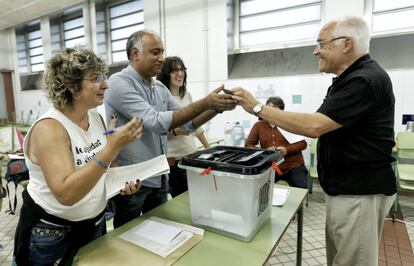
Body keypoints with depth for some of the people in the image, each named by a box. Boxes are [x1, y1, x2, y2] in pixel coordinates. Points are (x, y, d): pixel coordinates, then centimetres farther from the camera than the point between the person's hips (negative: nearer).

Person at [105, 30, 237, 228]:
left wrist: (217, 107, -9)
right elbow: (156, 122, -28)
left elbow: (188, 123, 6)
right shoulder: (119, 83, -16)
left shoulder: (160, 88, 6)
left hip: (158, 177, 7)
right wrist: (205, 103, -27)